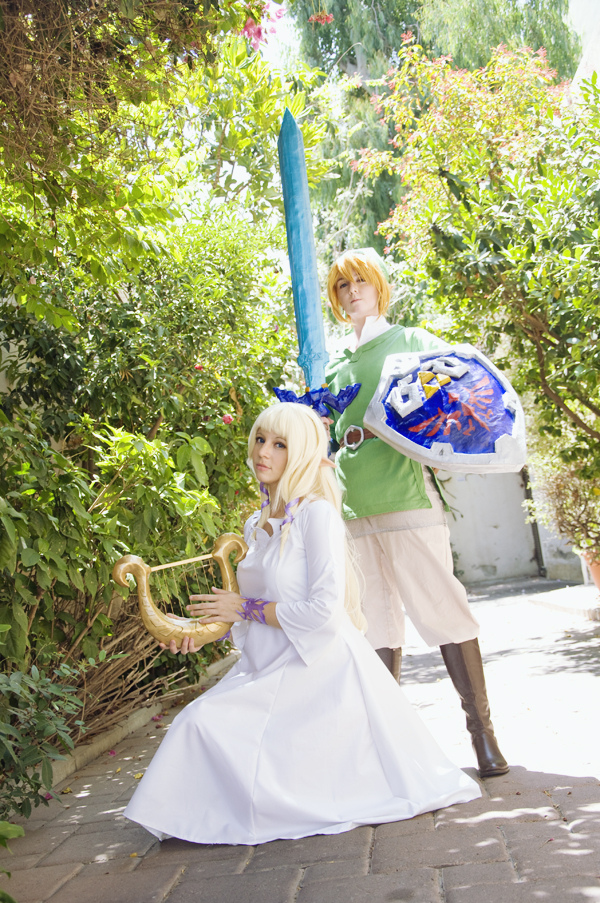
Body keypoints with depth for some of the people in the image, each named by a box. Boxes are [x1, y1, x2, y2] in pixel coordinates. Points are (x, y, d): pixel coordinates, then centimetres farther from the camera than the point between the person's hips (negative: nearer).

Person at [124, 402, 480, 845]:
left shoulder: (318, 513, -13)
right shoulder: (257, 524, 11)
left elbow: (322, 609, -20)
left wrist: (246, 608, -11)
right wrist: (204, 627, 5)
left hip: (319, 669, -8)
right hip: (268, 670, 8)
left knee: (207, 724, -17)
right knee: (198, 721, -9)